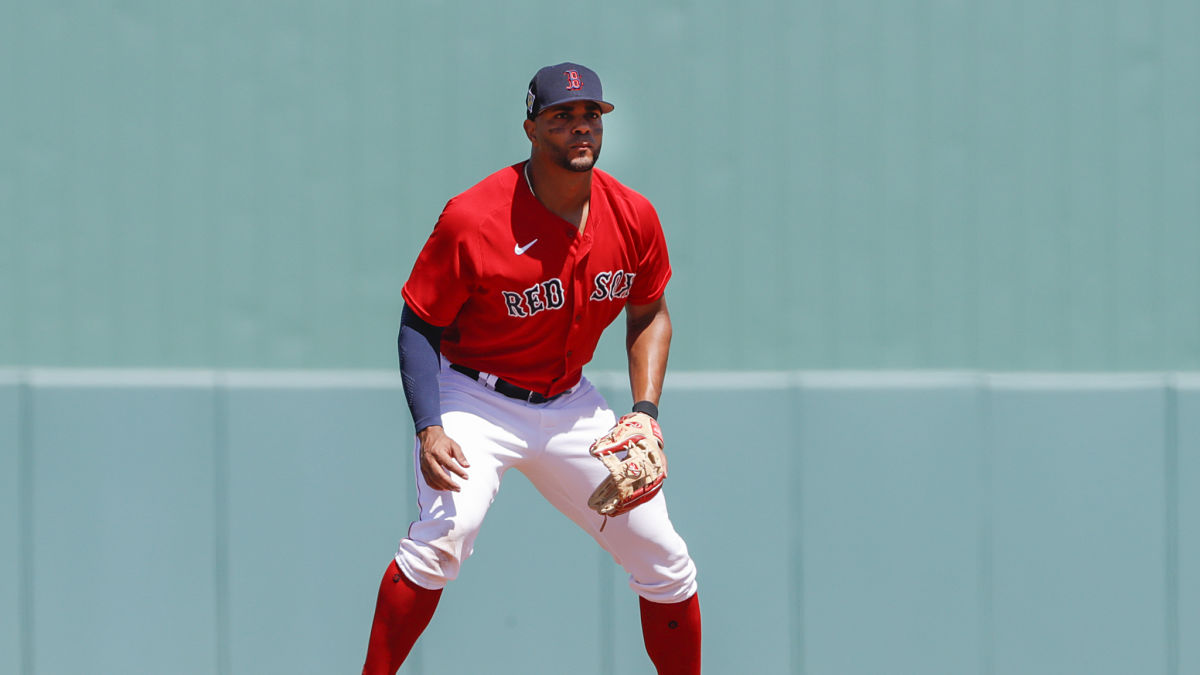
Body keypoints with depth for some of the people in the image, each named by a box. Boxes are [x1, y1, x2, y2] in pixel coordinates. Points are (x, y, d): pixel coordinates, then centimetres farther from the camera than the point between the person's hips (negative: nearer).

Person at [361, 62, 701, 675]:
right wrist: (429, 429, -25)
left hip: (571, 406, 5)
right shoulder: (472, 219, -21)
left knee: (666, 564, 4)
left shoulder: (633, 218, -7)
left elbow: (649, 315, 10)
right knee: (448, 528, -32)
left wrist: (645, 411, -3)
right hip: (474, 401, -5)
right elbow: (419, 325, -13)